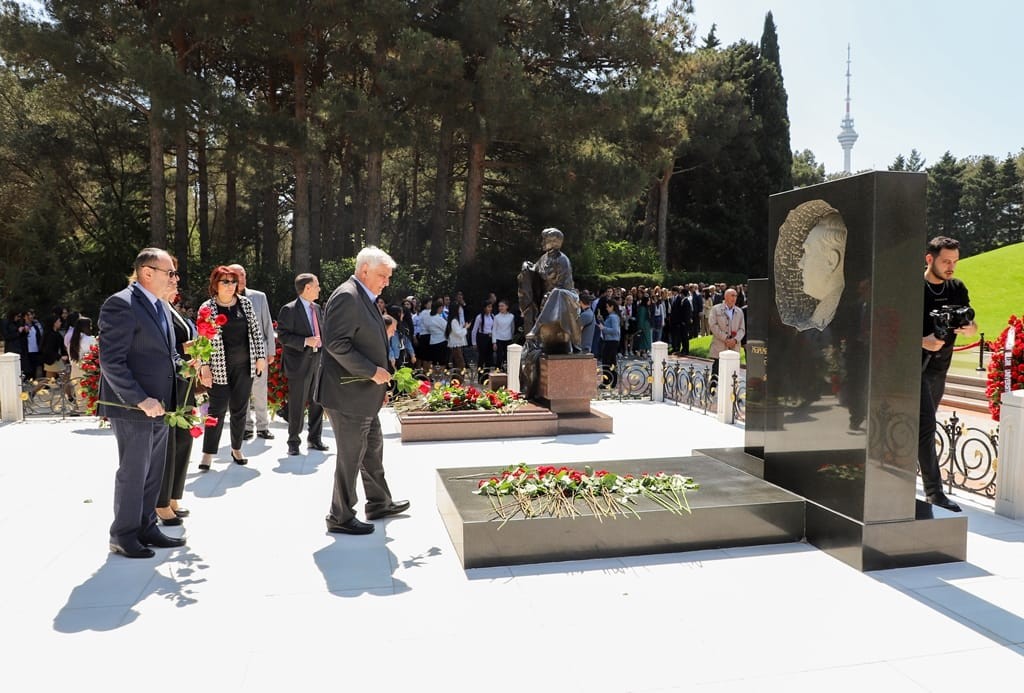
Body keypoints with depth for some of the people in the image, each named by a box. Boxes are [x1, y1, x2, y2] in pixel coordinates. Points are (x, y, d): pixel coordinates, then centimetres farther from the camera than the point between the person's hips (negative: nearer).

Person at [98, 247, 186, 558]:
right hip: (133, 408, -8)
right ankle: (123, 536, 18)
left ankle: (146, 527, 29)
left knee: (153, 473, 16)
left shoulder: (160, 306, 13)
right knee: (133, 473, 3)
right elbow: (111, 362, -20)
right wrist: (140, 400, -23)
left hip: (158, 405, 9)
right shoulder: (121, 304, -15)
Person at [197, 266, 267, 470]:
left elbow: (256, 330, 6)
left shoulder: (245, 303, 4)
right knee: (217, 409, -2)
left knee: (240, 408, 11)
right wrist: (204, 365, -11)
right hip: (220, 367, -3)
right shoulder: (207, 308, -5)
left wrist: (261, 356, 2)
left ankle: (237, 449, 25)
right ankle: (208, 453, 8)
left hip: (244, 365, 3)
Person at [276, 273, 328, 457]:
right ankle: (293, 442, 15)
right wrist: (305, 341, -23)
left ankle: (314, 439, 25)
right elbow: (282, 335, -14)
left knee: (317, 403, 12)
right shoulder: (289, 310, -9)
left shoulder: (317, 308, 13)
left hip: (317, 361, 7)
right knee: (297, 406, 1)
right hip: (299, 364, -7)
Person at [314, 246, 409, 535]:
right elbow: (336, 344, -25)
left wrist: (379, 383, 18)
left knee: (372, 449, 20)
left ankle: (379, 503, 35)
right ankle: (341, 517, 15)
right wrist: (372, 372, -22)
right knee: (351, 456, 1)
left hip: (363, 394, 10)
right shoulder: (347, 296, -17)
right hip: (348, 394, -10)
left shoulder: (363, 298, 15)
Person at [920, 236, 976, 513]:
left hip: (939, 367, 7)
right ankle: (934, 491, -9)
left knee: (922, 426, 14)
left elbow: (972, 327, 11)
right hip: (913, 365, -7)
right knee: (926, 424, -12)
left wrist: (968, 328, -13)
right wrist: (922, 341, -26)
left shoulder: (957, 289, 8)